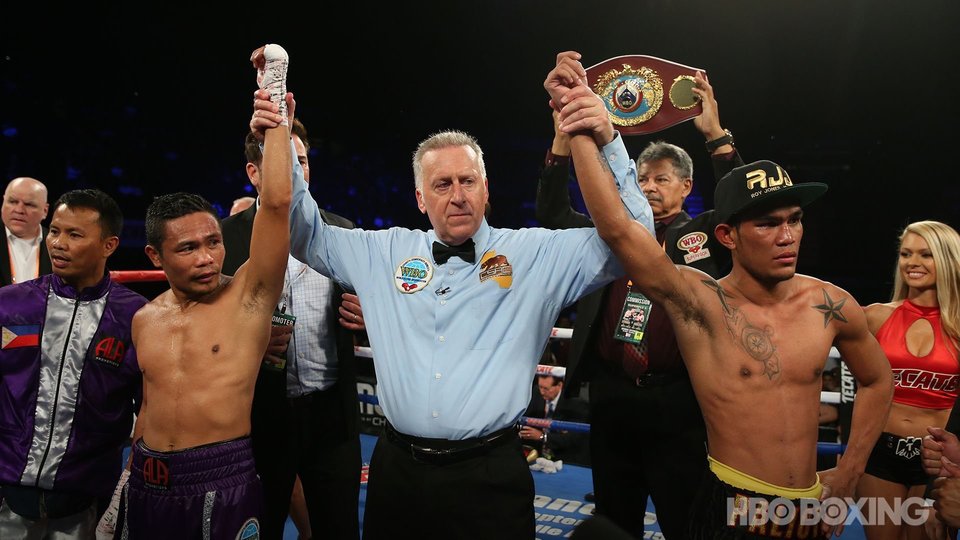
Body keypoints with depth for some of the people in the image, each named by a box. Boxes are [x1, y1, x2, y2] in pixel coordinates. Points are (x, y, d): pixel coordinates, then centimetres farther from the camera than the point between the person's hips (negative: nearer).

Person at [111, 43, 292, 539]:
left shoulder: (248, 297, -11)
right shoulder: (145, 319, 5)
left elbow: (276, 203, -22)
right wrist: (132, 479, 20)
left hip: (221, 482, -5)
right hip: (147, 484, 5)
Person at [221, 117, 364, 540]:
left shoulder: (341, 232, 4)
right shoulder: (226, 237, -3)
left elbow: (363, 302, 13)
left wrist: (366, 313, -10)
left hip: (332, 410, 2)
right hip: (261, 413, -1)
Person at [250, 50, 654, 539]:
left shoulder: (535, 254, -1)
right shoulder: (386, 253, 7)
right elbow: (307, 235, 14)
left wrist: (606, 141, -19)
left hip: (489, 477, -2)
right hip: (396, 470, 3)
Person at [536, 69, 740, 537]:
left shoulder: (705, 234, 4)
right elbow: (552, 213, 4)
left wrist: (715, 134, -19)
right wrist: (563, 137, -7)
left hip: (677, 402, -3)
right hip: (611, 398, 4)